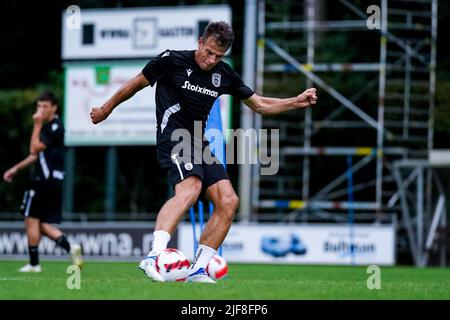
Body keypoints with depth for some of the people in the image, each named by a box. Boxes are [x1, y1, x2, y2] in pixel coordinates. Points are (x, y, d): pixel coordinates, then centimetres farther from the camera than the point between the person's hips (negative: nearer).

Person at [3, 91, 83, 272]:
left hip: (45, 181, -9)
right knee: (43, 225, 8)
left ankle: (34, 263, 2)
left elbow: (35, 148, -20)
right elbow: (37, 155, 26)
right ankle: (69, 247, -7)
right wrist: (16, 168, 26)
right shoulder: (47, 126, 18)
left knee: (32, 220, -2)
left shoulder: (55, 127, -13)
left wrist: (37, 125, -15)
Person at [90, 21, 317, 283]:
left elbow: (260, 104, 18)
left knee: (228, 201, -8)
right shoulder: (172, 61, -6)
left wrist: (296, 102, 5)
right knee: (190, 188, -33)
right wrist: (107, 109, 19)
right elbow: (136, 84, 8)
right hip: (173, 141, -7)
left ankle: (198, 270, -2)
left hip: (199, 144, 7)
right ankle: (153, 257, -46)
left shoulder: (224, 75, 9)